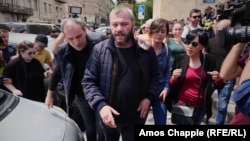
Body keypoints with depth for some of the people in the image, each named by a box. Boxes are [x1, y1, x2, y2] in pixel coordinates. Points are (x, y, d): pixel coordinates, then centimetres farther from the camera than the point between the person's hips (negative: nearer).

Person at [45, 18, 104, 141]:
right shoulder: (63, 51, -7)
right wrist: (50, 95, 16)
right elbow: (57, 73, 9)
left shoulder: (99, 44, -20)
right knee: (90, 130, 18)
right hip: (82, 97, 3)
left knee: (102, 131, 9)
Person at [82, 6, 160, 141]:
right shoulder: (99, 50, -12)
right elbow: (88, 81, -10)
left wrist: (149, 97, -10)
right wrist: (100, 104, -23)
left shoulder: (146, 50, -8)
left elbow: (155, 75, 4)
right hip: (108, 115, 1)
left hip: (136, 116, 0)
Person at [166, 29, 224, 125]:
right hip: (182, 104, -1)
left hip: (201, 106, 1)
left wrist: (218, 79, -17)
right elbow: (172, 85, -3)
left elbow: (220, 85, 4)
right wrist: (174, 78, -23)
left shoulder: (209, 60, -7)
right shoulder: (179, 59, -9)